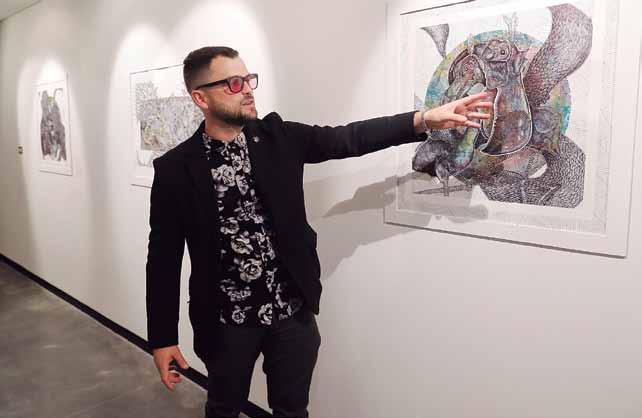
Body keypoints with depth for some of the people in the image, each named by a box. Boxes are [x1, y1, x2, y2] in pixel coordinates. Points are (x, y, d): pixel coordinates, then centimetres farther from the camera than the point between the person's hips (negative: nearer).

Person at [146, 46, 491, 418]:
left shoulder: (279, 137, -2)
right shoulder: (176, 169, -9)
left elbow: (347, 139, -8)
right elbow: (164, 258, -6)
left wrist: (425, 120, -18)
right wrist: (163, 337, -4)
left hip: (292, 309, 2)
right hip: (227, 319, -1)